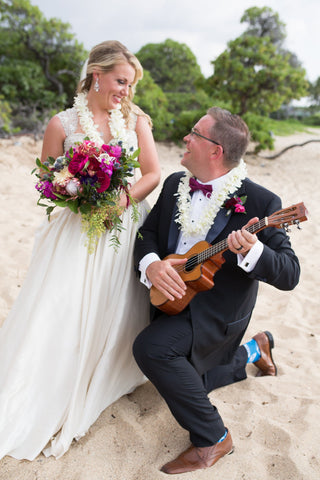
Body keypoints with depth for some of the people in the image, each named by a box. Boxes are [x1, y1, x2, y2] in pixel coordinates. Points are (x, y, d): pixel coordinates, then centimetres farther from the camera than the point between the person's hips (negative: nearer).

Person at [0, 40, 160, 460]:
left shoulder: (135, 119, 6)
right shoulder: (62, 124, -1)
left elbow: (153, 174, 0)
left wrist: (121, 200, -17)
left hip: (125, 226, 3)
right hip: (79, 231, -2)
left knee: (118, 311, 7)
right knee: (61, 313, -7)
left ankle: (105, 383, 34)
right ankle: (49, 405, 12)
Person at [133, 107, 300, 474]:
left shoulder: (260, 202, -20)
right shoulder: (175, 184, -1)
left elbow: (290, 274, -20)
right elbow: (148, 231, 3)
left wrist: (252, 251, -41)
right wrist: (151, 264, -20)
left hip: (218, 310, -7)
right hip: (172, 297, 7)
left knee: (150, 347, -30)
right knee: (182, 379, 21)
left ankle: (211, 438, -6)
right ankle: (253, 350, 42)